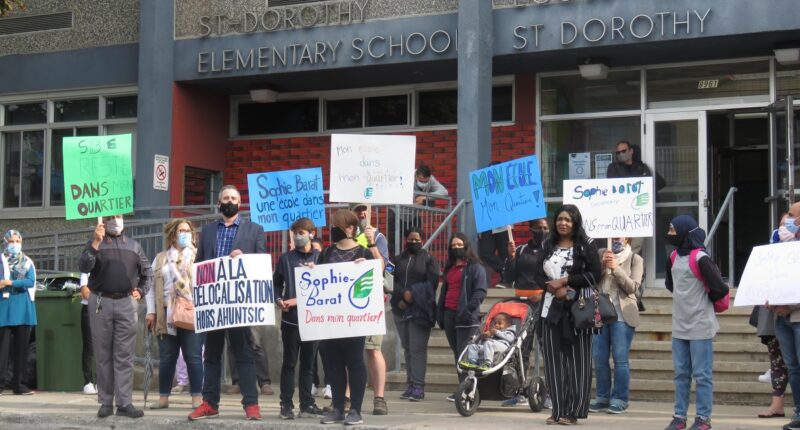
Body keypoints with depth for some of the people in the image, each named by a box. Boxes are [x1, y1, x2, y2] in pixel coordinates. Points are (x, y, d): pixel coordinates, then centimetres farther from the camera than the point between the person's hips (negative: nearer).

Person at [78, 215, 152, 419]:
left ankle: (125, 403, -4)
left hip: (126, 303, 1)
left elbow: (147, 273, 20)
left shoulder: (134, 246, 14)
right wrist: (96, 243, -17)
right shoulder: (96, 244, 8)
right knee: (103, 355, 3)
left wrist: (140, 291, 6)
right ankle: (105, 402, 8)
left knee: (124, 356, -3)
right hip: (101, 303, -1)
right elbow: (83, 267, -9)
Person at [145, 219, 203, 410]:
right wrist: (151, 311, 5)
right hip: (166, 315, 3)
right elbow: (152, 286, 14)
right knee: (166, 357, 7)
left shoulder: (198, 256, 7)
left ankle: (197, 398, 0)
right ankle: (163, 397, 13)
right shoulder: (160, 259, 16)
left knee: (193, 356, -3)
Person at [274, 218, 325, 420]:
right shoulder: (286, 258, 5)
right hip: (291, 318, -1)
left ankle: (307, 403, 15)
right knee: (289, 363, 2)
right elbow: (276, 283, 11)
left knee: (308, 363, 8)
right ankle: (286, 405, 5)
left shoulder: (320, 258, 3)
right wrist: (279, 300, -7)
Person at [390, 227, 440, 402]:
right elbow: (391, 281, 4)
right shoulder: (397, 260, 17)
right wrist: (404, 294, -14)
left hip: (420, 310, -4)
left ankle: (418, 387, -13)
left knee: (417, 348, -10)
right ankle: (410, 385, 7)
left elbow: (432, 283, -4)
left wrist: (413, 297, -12)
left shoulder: (429, 259, 6)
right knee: (407, 348, 5)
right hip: (400, 309, 4)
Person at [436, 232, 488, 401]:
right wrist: (440, 313, 19)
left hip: (466, 317, -8)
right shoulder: (449, 268, 23)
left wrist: (469, 309, -20)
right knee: (456, 353, 8)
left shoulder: (475, 267, -2)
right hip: (449, 314, 8)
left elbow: (480, 291, -10)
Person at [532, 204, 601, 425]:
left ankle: (573, 411, -2)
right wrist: (553, 287, -9)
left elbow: (595, 274, -6)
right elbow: (538, 275, 11)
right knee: (554, 359, 2)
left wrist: (565, 280, -11)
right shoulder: (548, 246, 15)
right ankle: (558, 409, 7)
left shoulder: (586, 245, 2)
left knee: (577, 360, -4)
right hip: (552, 307, 4)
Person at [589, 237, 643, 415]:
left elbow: (633, 287, -6)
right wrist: (601, 265, -10)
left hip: (622, 315, -3)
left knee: (620, 359, -4)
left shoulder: (635, 259, 5)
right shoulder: (601, 254, 12)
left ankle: (620, 399, 2)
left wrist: (615, 268, -13)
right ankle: (603, 397, 13)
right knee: (599, 358, 4)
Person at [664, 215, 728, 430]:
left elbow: (720, 289, -16)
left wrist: (703, 301, 2)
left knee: (702, 375, -1)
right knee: (681, 374, 11)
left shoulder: (701, 259, -16)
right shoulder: (674, 257, 8)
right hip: (679, 326, 7)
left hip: (700, 327, -7)